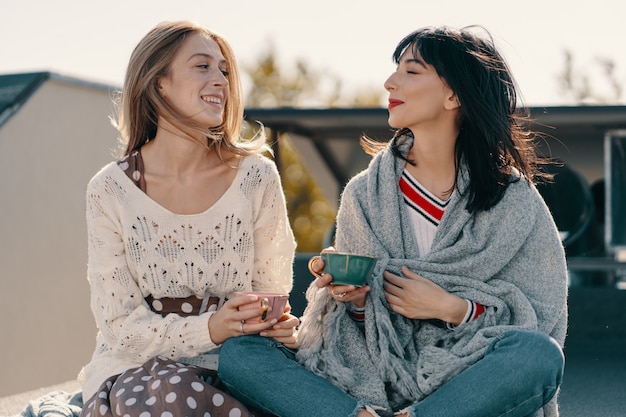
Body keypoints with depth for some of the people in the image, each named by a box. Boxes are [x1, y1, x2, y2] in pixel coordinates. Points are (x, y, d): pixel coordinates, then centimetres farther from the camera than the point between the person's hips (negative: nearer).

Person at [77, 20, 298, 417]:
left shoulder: (257, 177, -4)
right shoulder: (111, 190, -7)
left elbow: (272, 291, 5)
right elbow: (119, 325, -6)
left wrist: (280, 327, -19)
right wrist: (209, 329, -21)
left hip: (234, 366, 1)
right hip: (140, 366, 0)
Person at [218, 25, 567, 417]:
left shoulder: (514, 201, 0)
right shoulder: (364, 193, 7)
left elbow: (546, 321, -1)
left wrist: (453, 308, -14)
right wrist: (355, 299, -13)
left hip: (470, 384, -2)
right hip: (378, 379, 2)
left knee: (539, 355, -34)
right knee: (239, 351, -17)